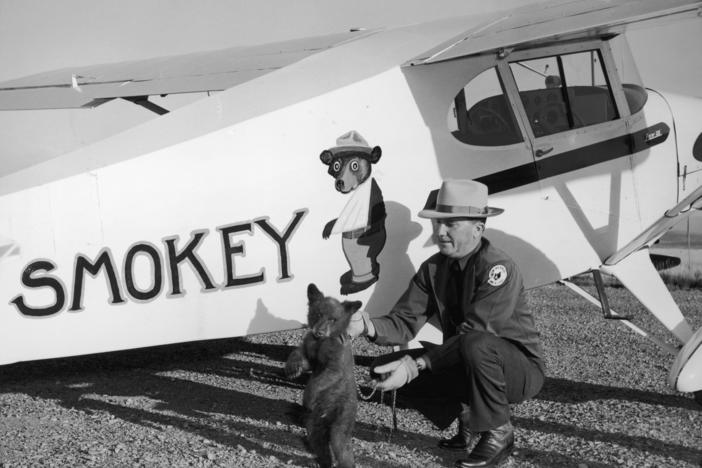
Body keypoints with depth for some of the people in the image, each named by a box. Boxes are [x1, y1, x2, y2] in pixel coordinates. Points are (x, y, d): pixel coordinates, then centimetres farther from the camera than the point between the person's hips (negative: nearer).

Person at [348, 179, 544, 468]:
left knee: (475, 344, -39)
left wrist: (416, 365, -35)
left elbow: (474, 332, -32)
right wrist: (370, 327, -30)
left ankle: (498, 433, -14)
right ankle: (468, 410, 4)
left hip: (519, 369, -6)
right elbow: (405, 322, -9)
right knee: (386, 368, -8)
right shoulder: (433, 268, -3)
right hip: (467, 363, 6)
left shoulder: (497, 268, -24)